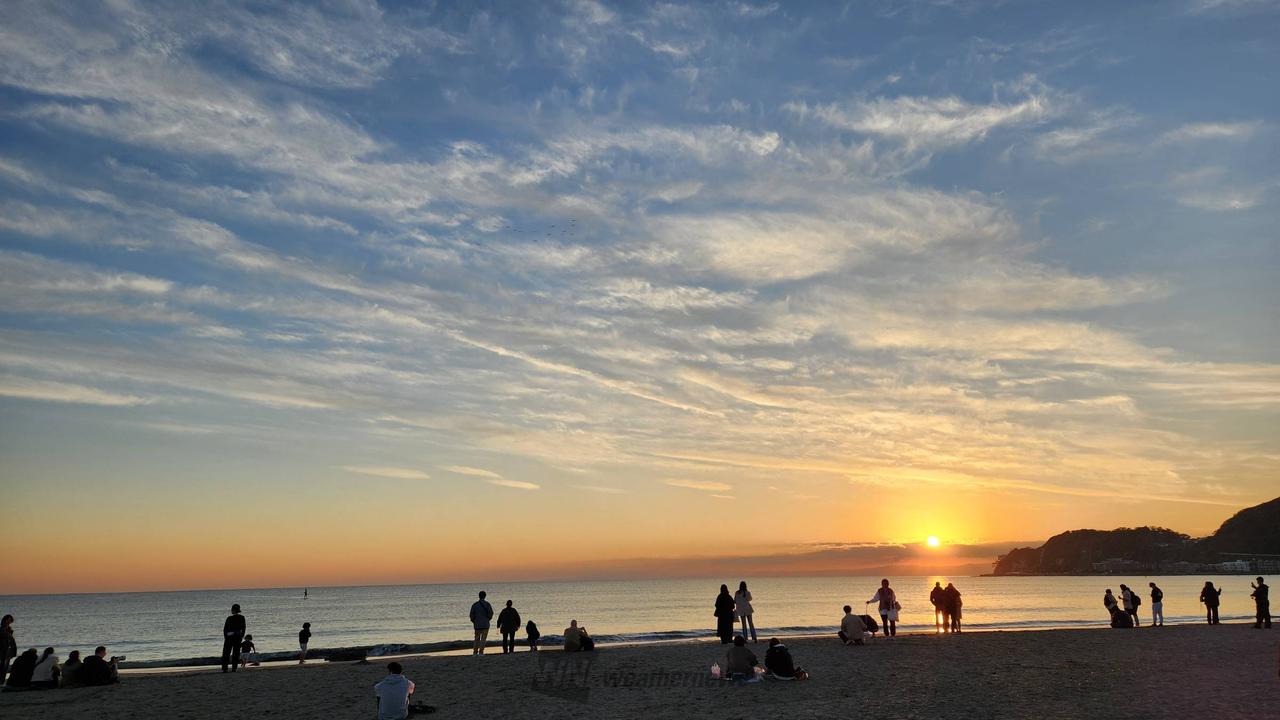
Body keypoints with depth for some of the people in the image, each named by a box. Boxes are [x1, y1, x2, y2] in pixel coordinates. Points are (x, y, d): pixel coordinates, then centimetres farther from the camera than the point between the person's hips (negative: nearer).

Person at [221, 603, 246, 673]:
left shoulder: (229, 618, -9)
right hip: (238, 636, 3)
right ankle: (234, 668, 1)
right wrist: (242, 637, 12)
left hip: (229, 636, -2)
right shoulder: (242, 618, 0)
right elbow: (243, 628, 4)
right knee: (236, 653, 7)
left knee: (226, 653, 6)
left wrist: (225, 637, 5)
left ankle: (224, 668, 0)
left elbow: (225, 629, -5)